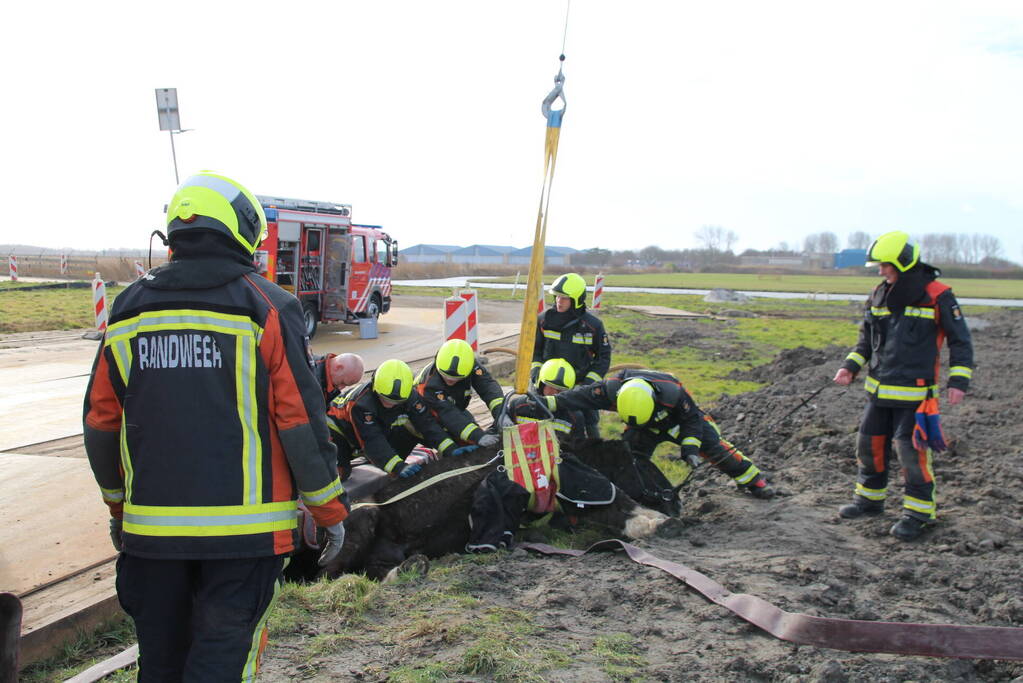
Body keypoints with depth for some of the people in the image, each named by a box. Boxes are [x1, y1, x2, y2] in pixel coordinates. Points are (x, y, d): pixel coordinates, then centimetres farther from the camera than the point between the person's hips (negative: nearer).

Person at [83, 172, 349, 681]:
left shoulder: (130, 308, 5)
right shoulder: (265, 306, -8)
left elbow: (101, 421, 9)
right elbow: (300, 420, -10)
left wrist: (118, 507, 23)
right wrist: (330, 510, 0)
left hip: (150, 525, 4)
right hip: (244, 525, -4)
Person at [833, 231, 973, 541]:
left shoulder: (938, 296, -9)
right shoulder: (879, 295, 7)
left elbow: (960, 341, -4)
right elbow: (867, 338, 17)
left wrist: (958, 380, -12)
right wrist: (850, 367, 5)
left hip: (914, 392, -6)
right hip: (879, 389, 6)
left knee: (911, 451, -5)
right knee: (870, 444, 13)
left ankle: (918, 512, 10)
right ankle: (870, 498, 31)